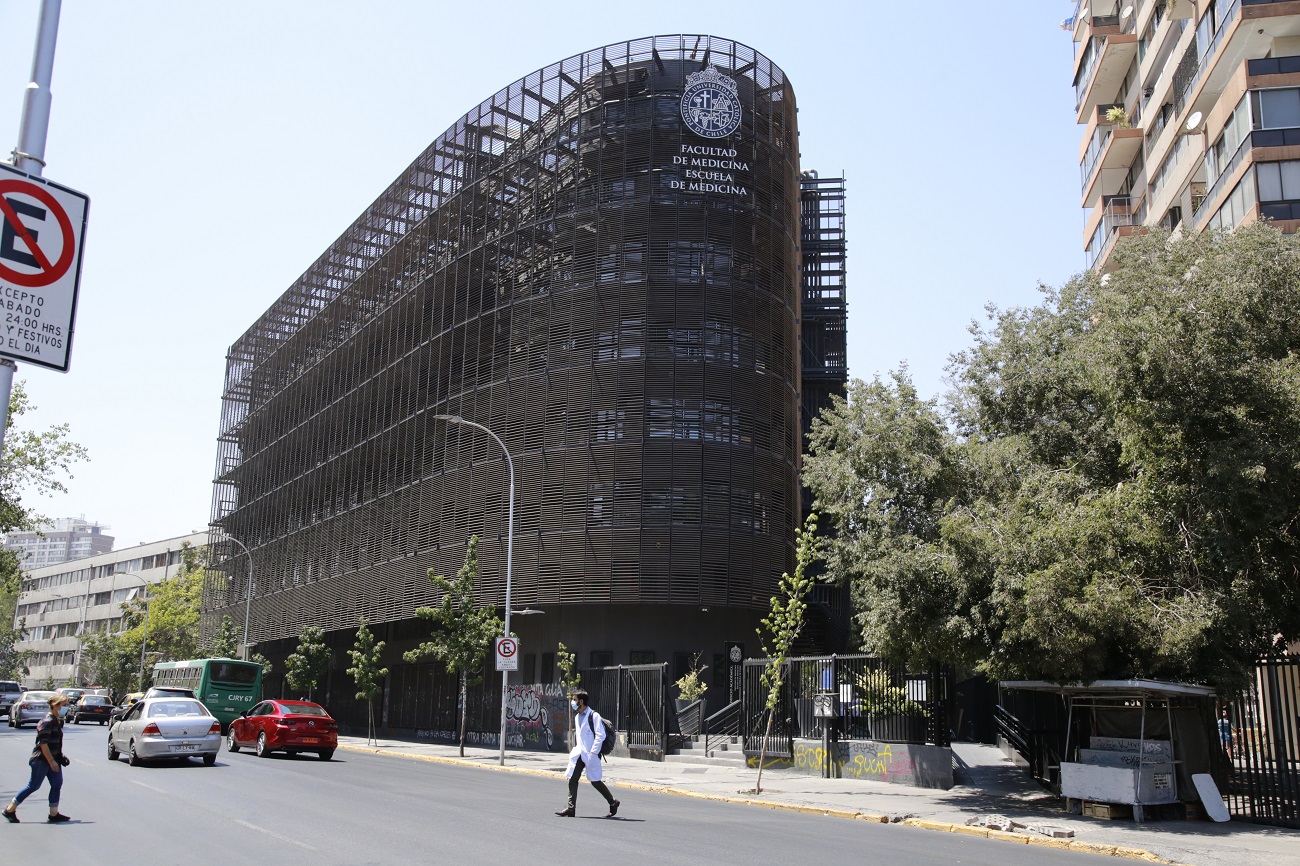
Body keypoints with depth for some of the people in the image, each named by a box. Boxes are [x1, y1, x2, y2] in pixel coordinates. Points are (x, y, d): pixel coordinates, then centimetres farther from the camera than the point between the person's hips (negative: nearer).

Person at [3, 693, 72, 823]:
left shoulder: (58, 720, 9)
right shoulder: (47, 721, -18)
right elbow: (43, 743, -22)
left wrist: (60, 757, 16)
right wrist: (51, 761, -20)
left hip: (53, 760, 9)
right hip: (42, 760, -9)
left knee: (57, 784, 4)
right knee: (33, 786, 1)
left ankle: (54, 814, 9)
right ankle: (9, 810, 16)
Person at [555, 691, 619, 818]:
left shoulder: (594, 716, -12)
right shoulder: (577, 717, 14)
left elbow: (600, 735, -17)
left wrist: (593, 753, -20)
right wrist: (576, 749, 14)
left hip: (590, 754, -7)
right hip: (579, 754, 7)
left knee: (595, 781, 1)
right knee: (572, 780, -1)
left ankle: (613, 803, 18)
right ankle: (571, 808, 2)